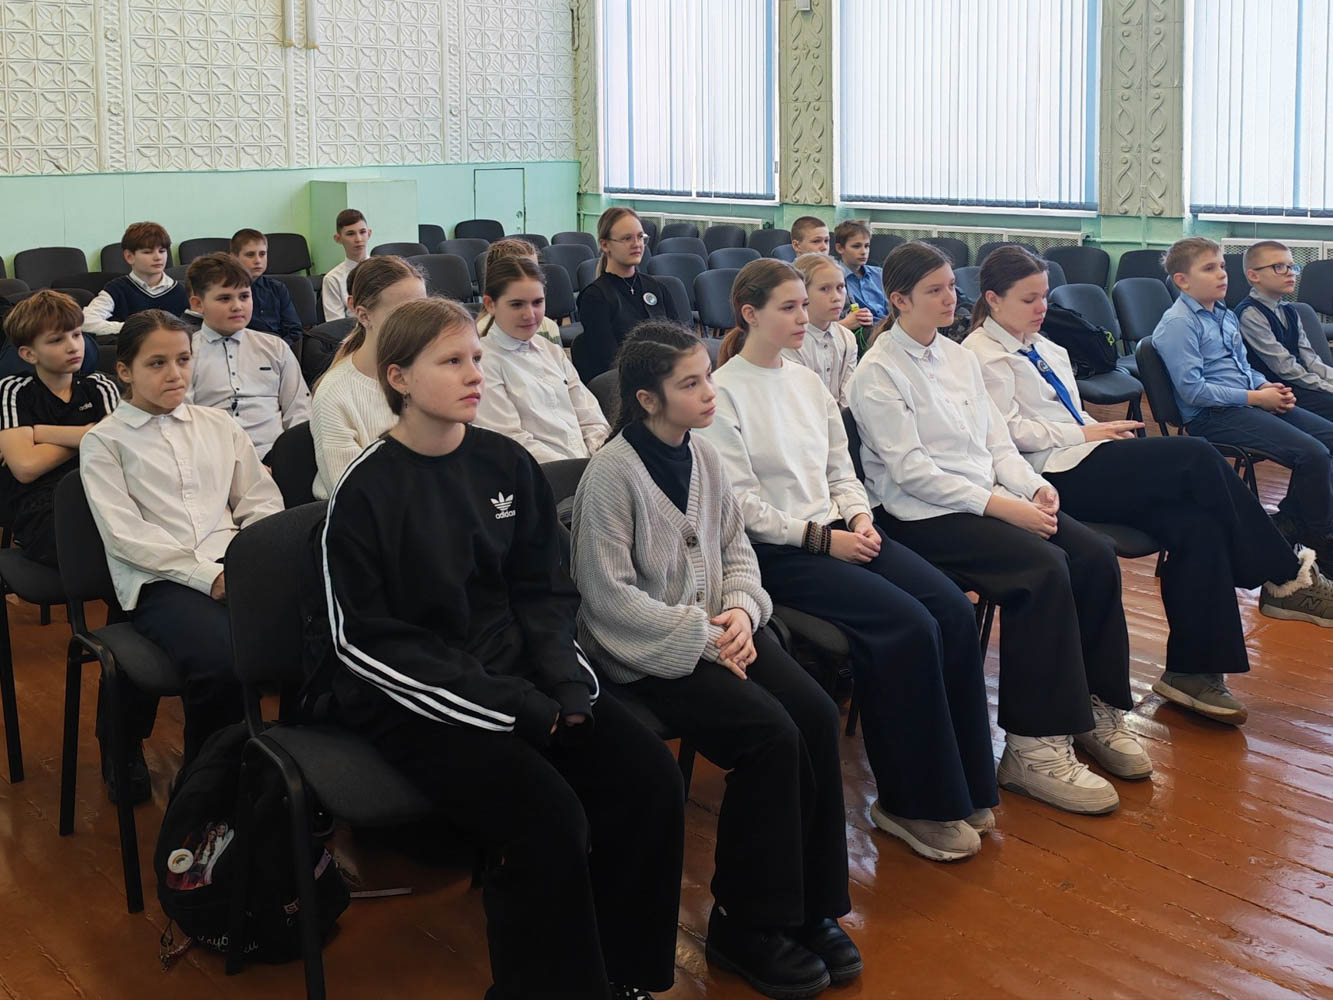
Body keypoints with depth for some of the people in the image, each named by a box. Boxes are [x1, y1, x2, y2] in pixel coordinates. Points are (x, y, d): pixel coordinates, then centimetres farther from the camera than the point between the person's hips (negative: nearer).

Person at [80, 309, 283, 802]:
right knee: (221, 658, -35)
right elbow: (126, 535, -4)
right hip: (157, 581, -4)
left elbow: (262, 500, 17)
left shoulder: (217, 424, 22)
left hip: (232, 564, 4)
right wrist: (207, 575, -15)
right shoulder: (104, 442, 8)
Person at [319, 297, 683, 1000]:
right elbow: (364, 642, -12)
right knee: (548, 817, -28)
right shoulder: (367, 490, -10)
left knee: (650, 780, -15)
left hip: (517, 672, 6)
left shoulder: (506, 464, 5)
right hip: (412, 704, -5)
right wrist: (514, 706, -17)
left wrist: (565, 684, -7)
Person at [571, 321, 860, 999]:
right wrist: (703, 635, -17)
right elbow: (610, 594, -16)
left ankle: (813, 908, -2)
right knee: (771, 735, -24)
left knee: (817, 715, -16)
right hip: (645, 653, -7)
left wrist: (741, 610, -5)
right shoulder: (612, 472, -14)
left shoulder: (702, 457, 7)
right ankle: (744, 923, -7)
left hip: (716, 630, 7)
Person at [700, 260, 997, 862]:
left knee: (953, 609, -16)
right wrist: (822, 539, -15)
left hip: (835, 531, 7)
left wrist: (860, 518, -1)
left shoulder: (807, 382, 17)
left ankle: (963, 787, -5)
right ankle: (911, 802, -12)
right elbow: (739, 504, -12)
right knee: (908, 625, -26)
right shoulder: (724, 394, -6)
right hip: (775, 552, -7)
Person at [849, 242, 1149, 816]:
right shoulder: (878, 374, -8)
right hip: (921, 515, -7)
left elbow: (995, 439, 16)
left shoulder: (959, 357, 17)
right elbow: (910, 469, -15)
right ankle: (1034, 747, -24)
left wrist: (1033, 487, -5)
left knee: (1095, 555, -14)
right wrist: (999, 506, -20)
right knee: (1044, 567, -28)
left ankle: (1094, 709, -2)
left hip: (988, 497, 8)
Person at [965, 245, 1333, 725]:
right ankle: (1285, 578, -7)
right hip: (1053, 476, -8)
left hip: (1086, 466, 9)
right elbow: (1010, 430, -12)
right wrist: (1087, 433, -10)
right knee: (1197, 457, -21)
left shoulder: (1044, 349, 26)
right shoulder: (983, 356, -1)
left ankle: (1193, 668, -13)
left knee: (1196, 522, -18)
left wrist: (1102, 429, 5)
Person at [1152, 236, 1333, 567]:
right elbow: (1192, 390, -19)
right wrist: (1256, 397, -16)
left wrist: (1266, 386, 5)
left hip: (1251, 402, 10)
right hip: (1213, 417, -10)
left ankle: (1291, 518, 11)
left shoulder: (1225, 315, 18)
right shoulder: (1178, 324, -12)